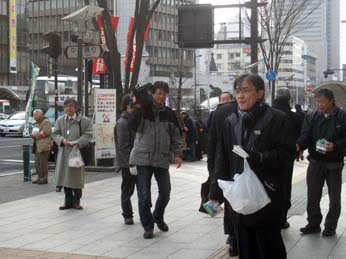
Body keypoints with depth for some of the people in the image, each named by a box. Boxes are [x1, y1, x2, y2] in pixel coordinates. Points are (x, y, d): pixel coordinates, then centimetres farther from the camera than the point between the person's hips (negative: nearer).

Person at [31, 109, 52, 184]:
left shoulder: (46, 122, -7)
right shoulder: (36, 123, 23)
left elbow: (45, 132, -18)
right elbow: (35, 132, 27)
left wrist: (35, 135, -11)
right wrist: (33, 135, 2)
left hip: (43, 146, -9)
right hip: (37, 146, 9)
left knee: (43, 163, -9)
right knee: (37, 163, 9)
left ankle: (44, 179, -5)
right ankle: (39, 177, 16)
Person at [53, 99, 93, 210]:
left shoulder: (84, 120, -1)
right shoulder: (60, 120, 11)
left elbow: (88, 134, -5)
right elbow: (55, 134, 11)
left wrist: (78, 142, -19)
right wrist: (62, 140, -10)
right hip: (64, 152, 4)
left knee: (77, 177, 0)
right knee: (65, 177, 5)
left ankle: (76, 201, 13)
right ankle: (68, 201, 14)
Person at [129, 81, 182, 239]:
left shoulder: (169, 113, 6)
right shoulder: (143, 110, -2)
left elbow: (175, 135, 10)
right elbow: (133, 126, -18)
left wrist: (177, 154, 2)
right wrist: (137, 107, -19)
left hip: (162, 159, 3)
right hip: (143, 158, -3)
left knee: (165, 192, 7)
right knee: (144, 195, -2)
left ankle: (158, 217, 33)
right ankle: (148, 226, 11)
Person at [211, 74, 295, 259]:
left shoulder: (276, 119, -5)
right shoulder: (231, 122, 9)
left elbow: (287, 151, -8)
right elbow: (222, 160, 9)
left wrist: (260, 157, -22)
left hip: (267, 197, -4)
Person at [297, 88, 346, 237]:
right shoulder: (311, 117, 2)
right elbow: (306, 136, -8)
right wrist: (299, 145, -28)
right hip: (315, 162, 3)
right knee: (312, 195, 9)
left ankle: (330, 227, 21)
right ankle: (313, 224, 22)